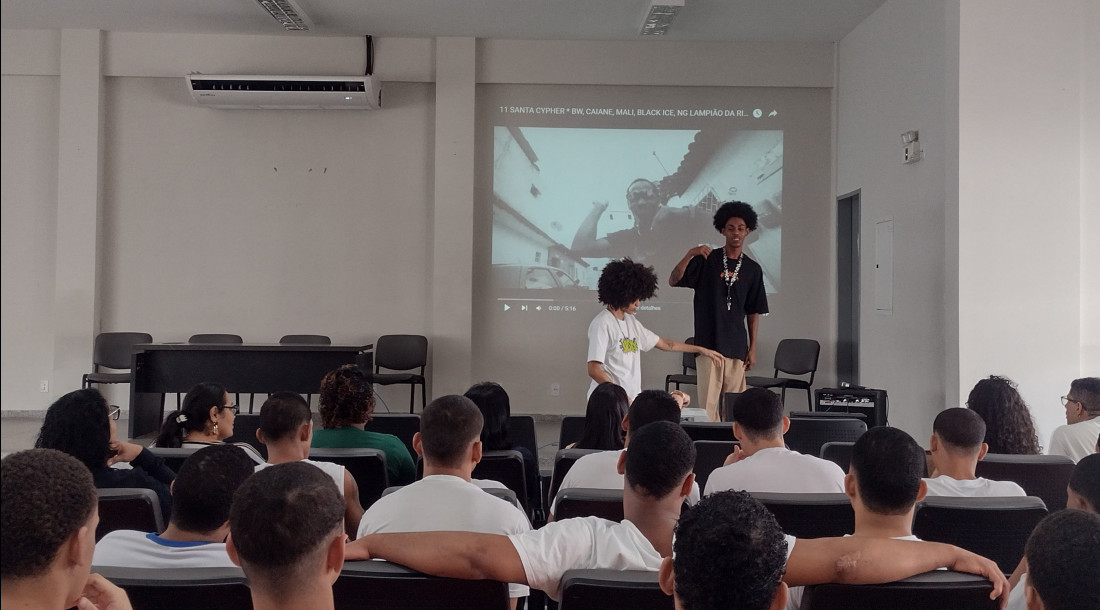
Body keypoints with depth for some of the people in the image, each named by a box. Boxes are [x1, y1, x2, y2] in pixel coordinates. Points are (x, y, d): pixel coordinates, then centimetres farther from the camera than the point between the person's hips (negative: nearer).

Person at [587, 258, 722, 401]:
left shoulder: (631, 321, 14)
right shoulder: (602, 324, -11)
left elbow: (663, 343, 25)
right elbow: (594, 370, -16)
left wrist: (700, 349, 29)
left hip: (632, 397, 8)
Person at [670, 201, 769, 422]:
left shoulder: (753, 269, 9)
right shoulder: (706, 260, 1)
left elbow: (753, 312, 12)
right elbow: (673, 281, -8)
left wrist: (752, 347, 7)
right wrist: (690, 254, -21)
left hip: (737, 345, 3)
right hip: (708, 342, -2)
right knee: (708, 401, -6)